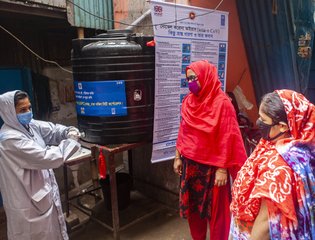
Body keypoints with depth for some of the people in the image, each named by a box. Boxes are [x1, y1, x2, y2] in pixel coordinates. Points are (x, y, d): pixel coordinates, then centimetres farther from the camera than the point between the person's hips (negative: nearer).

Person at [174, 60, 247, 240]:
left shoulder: (222, 103, -15)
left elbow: (227, 138, -15)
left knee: (216, 208, 10)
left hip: (212, 166, -6)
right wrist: (178, 157, 10)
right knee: (192, 205, 18)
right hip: (190, 163, 6)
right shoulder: (189, 101, 3)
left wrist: (222, 169, -15)